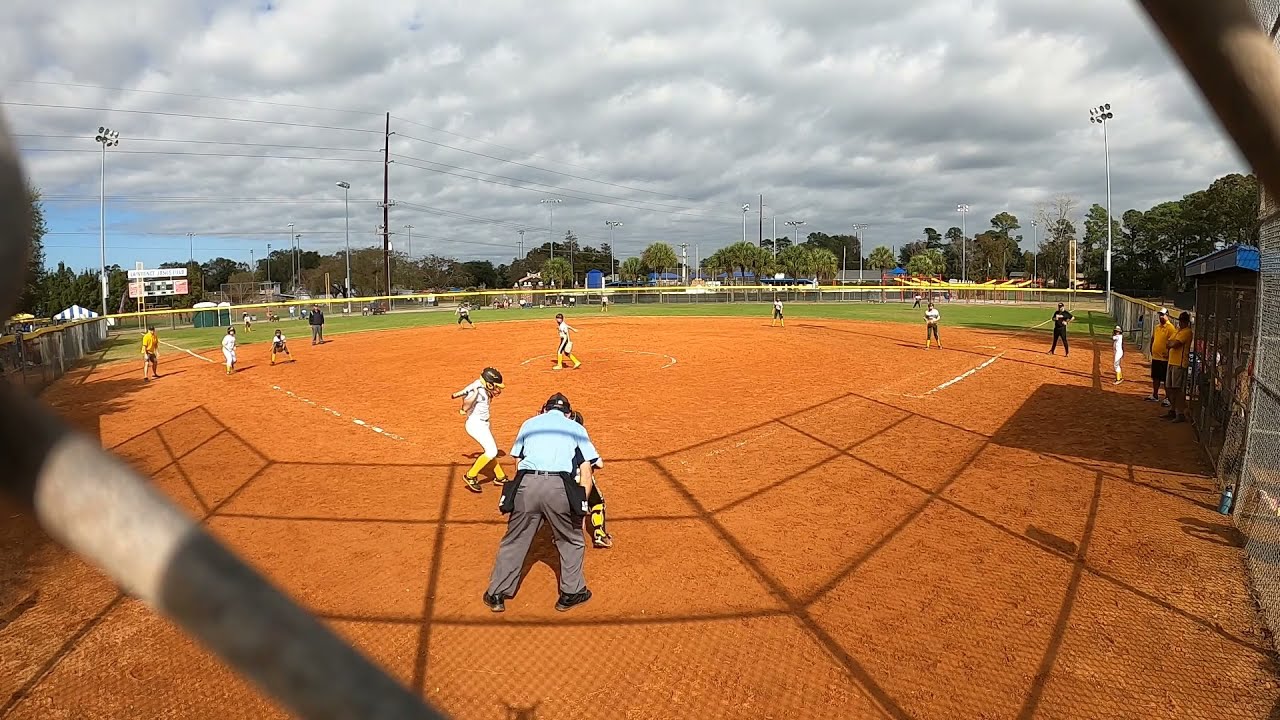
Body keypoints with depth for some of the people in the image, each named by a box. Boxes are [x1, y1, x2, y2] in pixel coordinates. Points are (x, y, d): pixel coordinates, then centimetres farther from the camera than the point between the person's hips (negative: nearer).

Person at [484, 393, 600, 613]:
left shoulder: (529, 423, 26)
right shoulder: (576, 428, 21)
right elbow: (586, 474, 15)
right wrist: (580, 509, 17)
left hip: (525, 485, 2)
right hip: (559, 486, -1)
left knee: (514, 541, 16)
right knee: (571, 541, 20)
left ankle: (496, 595, 24)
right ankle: (570, 594, 25)